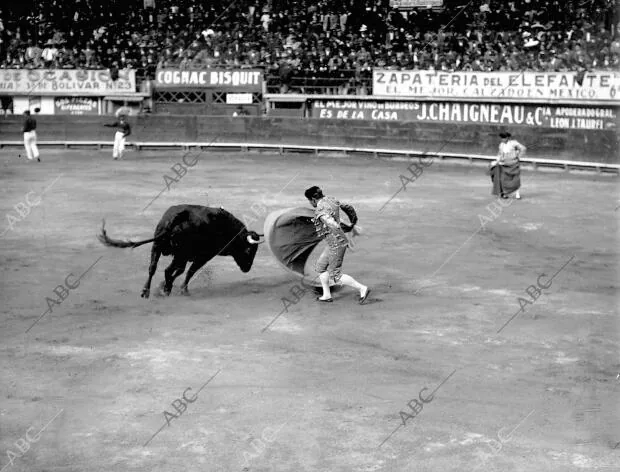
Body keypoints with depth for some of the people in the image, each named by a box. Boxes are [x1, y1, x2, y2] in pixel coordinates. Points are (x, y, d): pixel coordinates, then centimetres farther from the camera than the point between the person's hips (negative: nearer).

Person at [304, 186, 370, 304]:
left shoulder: (320, 211, -22)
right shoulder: (330, 200, 6)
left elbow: (334, 226, -36)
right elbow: (349, 208, 19)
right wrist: (353, 223, 32)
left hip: (336, 244, -10)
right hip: (333, 244, 10)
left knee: (336, 275, 0)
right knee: (320, 265, 19)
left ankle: (362, 289, 4)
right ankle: (327, 295, 24)